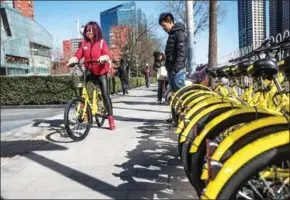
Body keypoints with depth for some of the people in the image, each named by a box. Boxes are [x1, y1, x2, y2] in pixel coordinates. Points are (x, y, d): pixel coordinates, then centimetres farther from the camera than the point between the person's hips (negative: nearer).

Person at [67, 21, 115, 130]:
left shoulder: (101, 42, -3)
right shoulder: (84, 44, 5)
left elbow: (107, 54, -17)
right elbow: (78, 54, -6)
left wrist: (103, 58, -40)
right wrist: (72, 60, -28)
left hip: (101, 72, -3)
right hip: (89, 71, 3)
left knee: (105, 94, -5)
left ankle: (110, 118, 2)